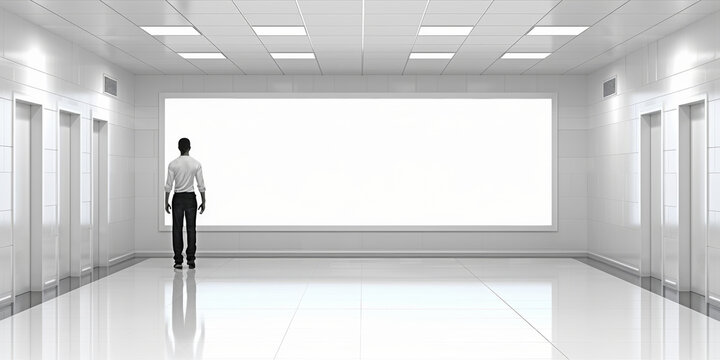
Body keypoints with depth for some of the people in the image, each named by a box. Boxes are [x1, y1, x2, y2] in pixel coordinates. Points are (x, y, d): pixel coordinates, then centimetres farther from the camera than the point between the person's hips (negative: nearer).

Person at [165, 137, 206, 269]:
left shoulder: (173, 164, -6)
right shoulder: (196, 164, -5)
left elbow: (168, 185, -5)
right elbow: (201, 185, -4)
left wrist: (166, 202, 4)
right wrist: (203, 201, 5)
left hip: (178, 198, 0)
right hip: (191, 198, 0)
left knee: (177, 229, 5)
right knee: (191, 229, 7)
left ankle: (178, 261, 5)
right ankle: (191, 259, 3)